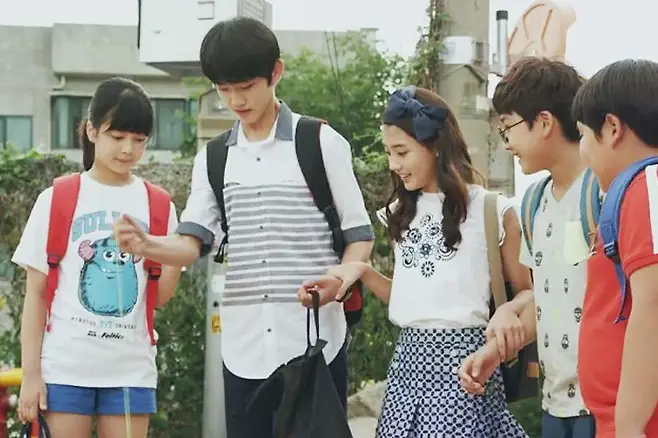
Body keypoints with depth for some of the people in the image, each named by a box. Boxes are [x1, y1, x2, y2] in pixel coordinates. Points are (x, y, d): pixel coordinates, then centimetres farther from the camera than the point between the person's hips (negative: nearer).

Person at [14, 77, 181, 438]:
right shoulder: (56, 201, 0)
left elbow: (160, 296, 7)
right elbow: (35, 293, 1)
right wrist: (30, 373, -4)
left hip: (131, 369, 2)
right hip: (66, 366, -2)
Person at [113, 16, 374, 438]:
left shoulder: (322, 143, 0)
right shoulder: (213, 159, 11)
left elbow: (359, 232, 2)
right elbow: (194, 243, 2)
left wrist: (341, 280, -19)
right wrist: (146, 245, -20)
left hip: (316, 341, -3)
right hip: (244, 346, 4)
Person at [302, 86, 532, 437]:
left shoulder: (490, 210, -4)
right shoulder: (402, 213, 12)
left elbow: (525, 293, 2)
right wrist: (361, 272, 3)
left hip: (462, 354, -5)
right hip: (410, 355, 5)